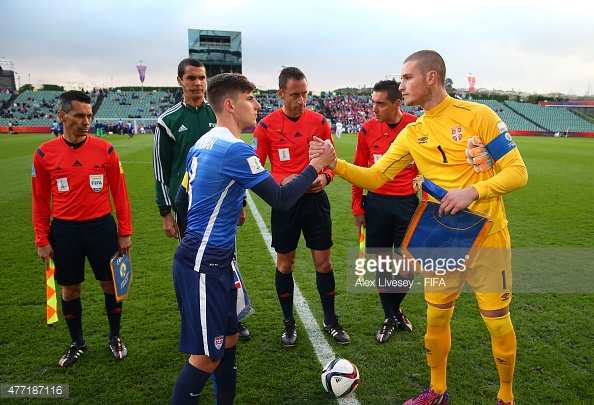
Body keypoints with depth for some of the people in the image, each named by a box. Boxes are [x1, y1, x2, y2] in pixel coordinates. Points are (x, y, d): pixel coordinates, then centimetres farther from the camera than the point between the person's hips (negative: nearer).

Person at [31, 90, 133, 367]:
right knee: (70, 289, 13)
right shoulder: (44, 154, -4)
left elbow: (119, 193, -1)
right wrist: (42, 240, 1)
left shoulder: (105, 150, -5)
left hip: (101, 226, 0)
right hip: (64, 230, 1)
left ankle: (115, 338, 32)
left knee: (110, 283, 10)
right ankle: (77, 343, 35)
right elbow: (40, 200, 3)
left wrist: (125, 232, -1)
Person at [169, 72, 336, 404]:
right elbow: (281, 200, -16)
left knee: (229, 339, 18)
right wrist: (316, 165, -5)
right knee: (207, 356, 3)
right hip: (205, 264, -9)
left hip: (211, 257, 9)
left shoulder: (203, 144, 10)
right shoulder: (236, 149, -19)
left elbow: (183, 198, 17)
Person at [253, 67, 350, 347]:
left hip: (315, 200, 2)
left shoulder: (319, 122, 2)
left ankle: (330, 321, 27)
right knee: (285, 264, 9)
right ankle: (289, 324, 28)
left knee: (323, 262, 8)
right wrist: (281, 181, -18)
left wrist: (325, 177, -10)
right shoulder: (266, 126, -5)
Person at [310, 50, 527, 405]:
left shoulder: (478, 115, -10)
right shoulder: (412, 134, 3)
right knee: (436, 318, 11)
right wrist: (334, 164, -13)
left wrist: (472, 192, -25)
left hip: (488, 238, -4)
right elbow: (374, 177, 1)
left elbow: (517, 172, -10)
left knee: (498, 323, 6)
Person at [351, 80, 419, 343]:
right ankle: (389, 318, 28)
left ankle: (395, 309, 33)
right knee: (382, 261, 9)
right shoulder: (367, 129, -1)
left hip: (407, 202, -1)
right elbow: (359, 171, 4)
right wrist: (357, 207, 3)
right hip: (376, 203, 1)